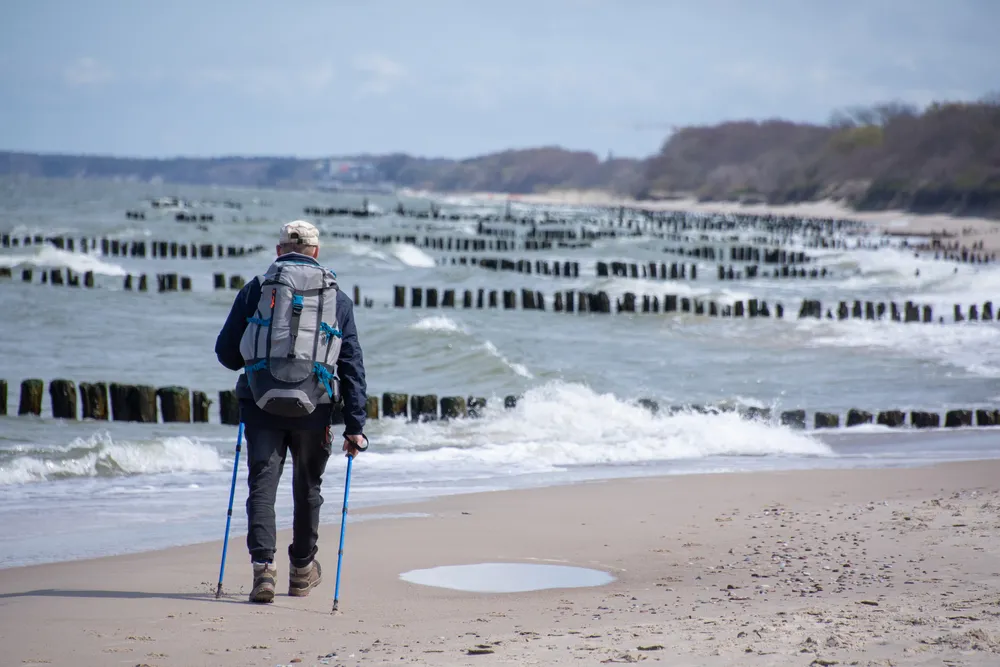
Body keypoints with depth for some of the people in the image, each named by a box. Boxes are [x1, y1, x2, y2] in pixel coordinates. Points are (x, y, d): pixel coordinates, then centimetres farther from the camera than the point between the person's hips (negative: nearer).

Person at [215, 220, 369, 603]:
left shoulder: (256, 289, 6)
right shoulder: (337, 299, 9)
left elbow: (226, 352, 9)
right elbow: (352, 367, 5)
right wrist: (355, 426, 5)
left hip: (262, 403, -1)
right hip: (313, 408, 1)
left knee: (262, 485, 0)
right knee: (308, 489, 17)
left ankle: (263, 568, -17)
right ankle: (302, 570, 31)